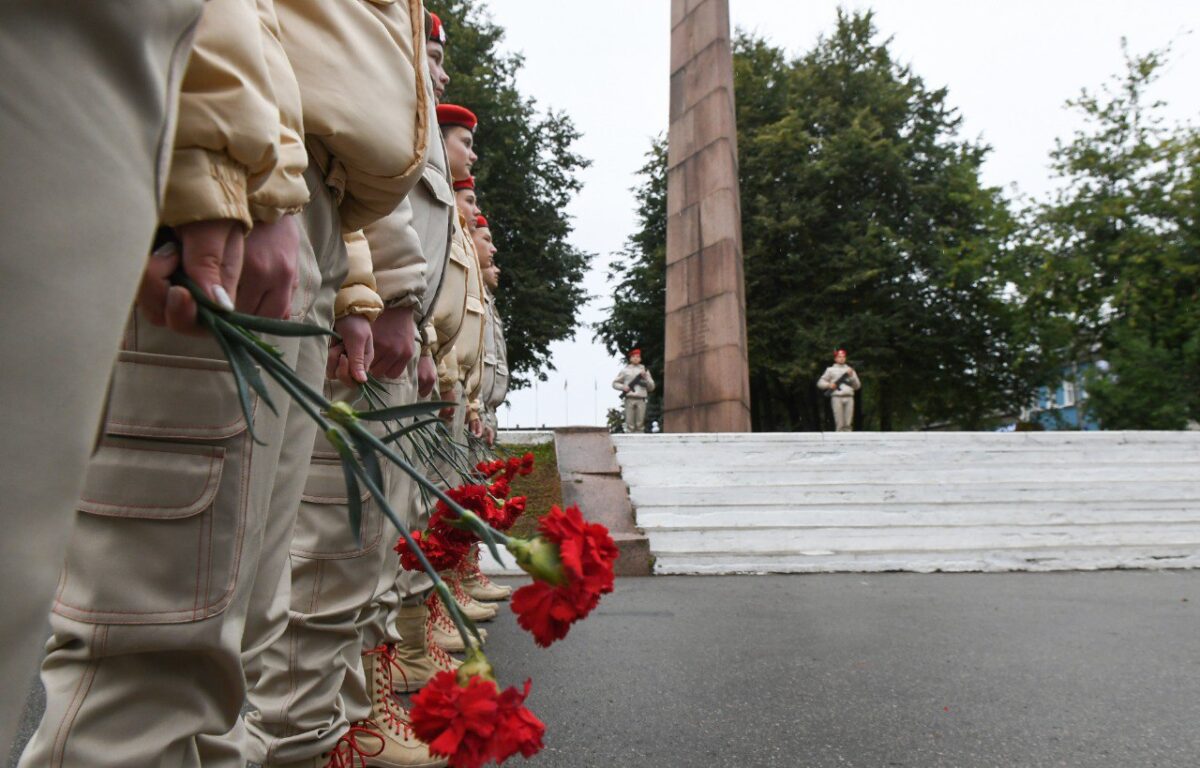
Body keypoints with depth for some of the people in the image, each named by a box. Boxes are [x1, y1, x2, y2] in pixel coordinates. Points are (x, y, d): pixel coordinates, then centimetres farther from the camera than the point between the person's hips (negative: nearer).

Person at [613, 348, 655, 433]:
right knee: (629, 424, -5)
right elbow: (615, 383, 13)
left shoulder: (644, 371, 16)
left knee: (640, 425, 0)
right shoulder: (625, 370, 12)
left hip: (641, 400, 1)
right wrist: (623, 387, -5)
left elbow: (651, 387, 13)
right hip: (630, 399, -1)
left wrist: (645, 377, -3)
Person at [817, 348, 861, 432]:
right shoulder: (830, 370, 13)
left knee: (849, 424, -2)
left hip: (849, 398, 3)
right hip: (837, 397, -3)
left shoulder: (850, 370, 21)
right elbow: (820, 383, 10)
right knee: (840, 424, -8)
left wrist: (851, 376, -1)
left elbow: (857, 386, 14)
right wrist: (829, 384, -8)